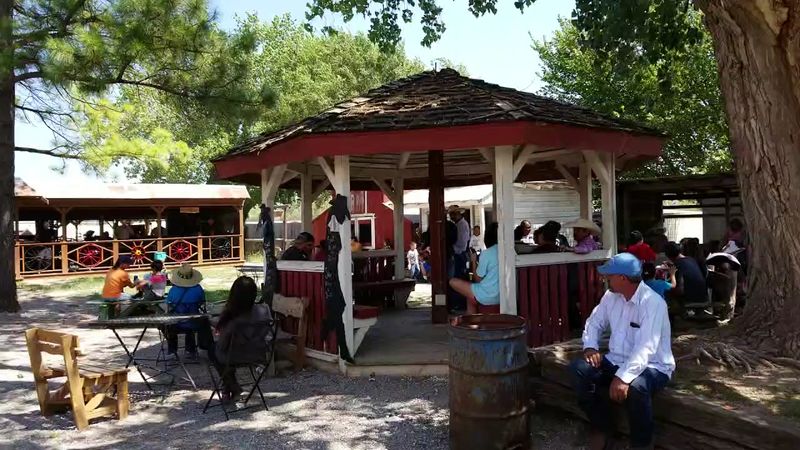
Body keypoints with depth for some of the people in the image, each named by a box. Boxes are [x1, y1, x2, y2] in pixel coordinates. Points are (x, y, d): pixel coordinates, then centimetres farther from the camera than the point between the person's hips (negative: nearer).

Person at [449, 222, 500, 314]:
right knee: (470, 296, 30)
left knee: (453, 282, 4)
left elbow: (478, 279, -6)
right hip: (502, 296, 8)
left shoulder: (486, 253, -15)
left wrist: (474, 262, 6)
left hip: (488, 296, -8)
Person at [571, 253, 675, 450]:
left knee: (635, 386, -39)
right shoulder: (611, 296, 1)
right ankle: (601, 427, 5)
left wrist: (623, 377, -41)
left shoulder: (653, 303, -22)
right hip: (617, 360, 7)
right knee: (579, 369, -16)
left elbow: (646, 348, -31)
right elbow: (594, 322, 13)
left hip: (652, 366, -7)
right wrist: (590, 346, -8)